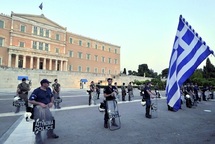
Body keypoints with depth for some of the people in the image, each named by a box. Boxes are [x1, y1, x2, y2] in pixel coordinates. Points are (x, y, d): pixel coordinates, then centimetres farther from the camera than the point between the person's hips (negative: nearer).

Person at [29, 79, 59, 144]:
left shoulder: (49, 89, 5)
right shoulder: (36, 91, -14)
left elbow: (52, 96, 19)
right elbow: (30, 100, -15)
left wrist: (51, 102, 1)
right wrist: (40, 103, -21)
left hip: (46, 107, 7)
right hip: (39, 107, -7)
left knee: (51, 119, 16)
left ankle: (50, 134, 38)